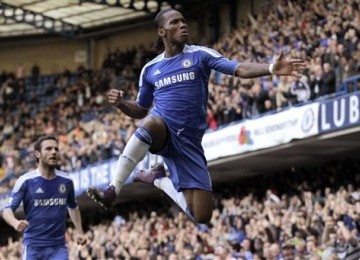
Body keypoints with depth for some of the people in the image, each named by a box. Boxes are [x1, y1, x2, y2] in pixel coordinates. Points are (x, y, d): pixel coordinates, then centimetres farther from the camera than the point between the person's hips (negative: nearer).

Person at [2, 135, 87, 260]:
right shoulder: (25, 181, -6)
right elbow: (8, 210, -7)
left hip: (58, 246, 2)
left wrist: (80, 232, 14)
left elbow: (73, 207, 23)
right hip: (33, 248, -2)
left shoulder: (66, 181, 5)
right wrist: (15, 223, -29)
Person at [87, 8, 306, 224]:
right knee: (152, 122, -41)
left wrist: (272, 68, -29)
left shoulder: (200, 55, 3)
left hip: (188, 141, 0)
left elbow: (240, 69, -10)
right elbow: (141, 110, 21)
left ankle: (160, 180, 23)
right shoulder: (150, 69, 11)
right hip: (163, 130, 0)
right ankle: (112, 191, -40)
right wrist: (120, 103, -2)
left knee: (202, 217, -5)